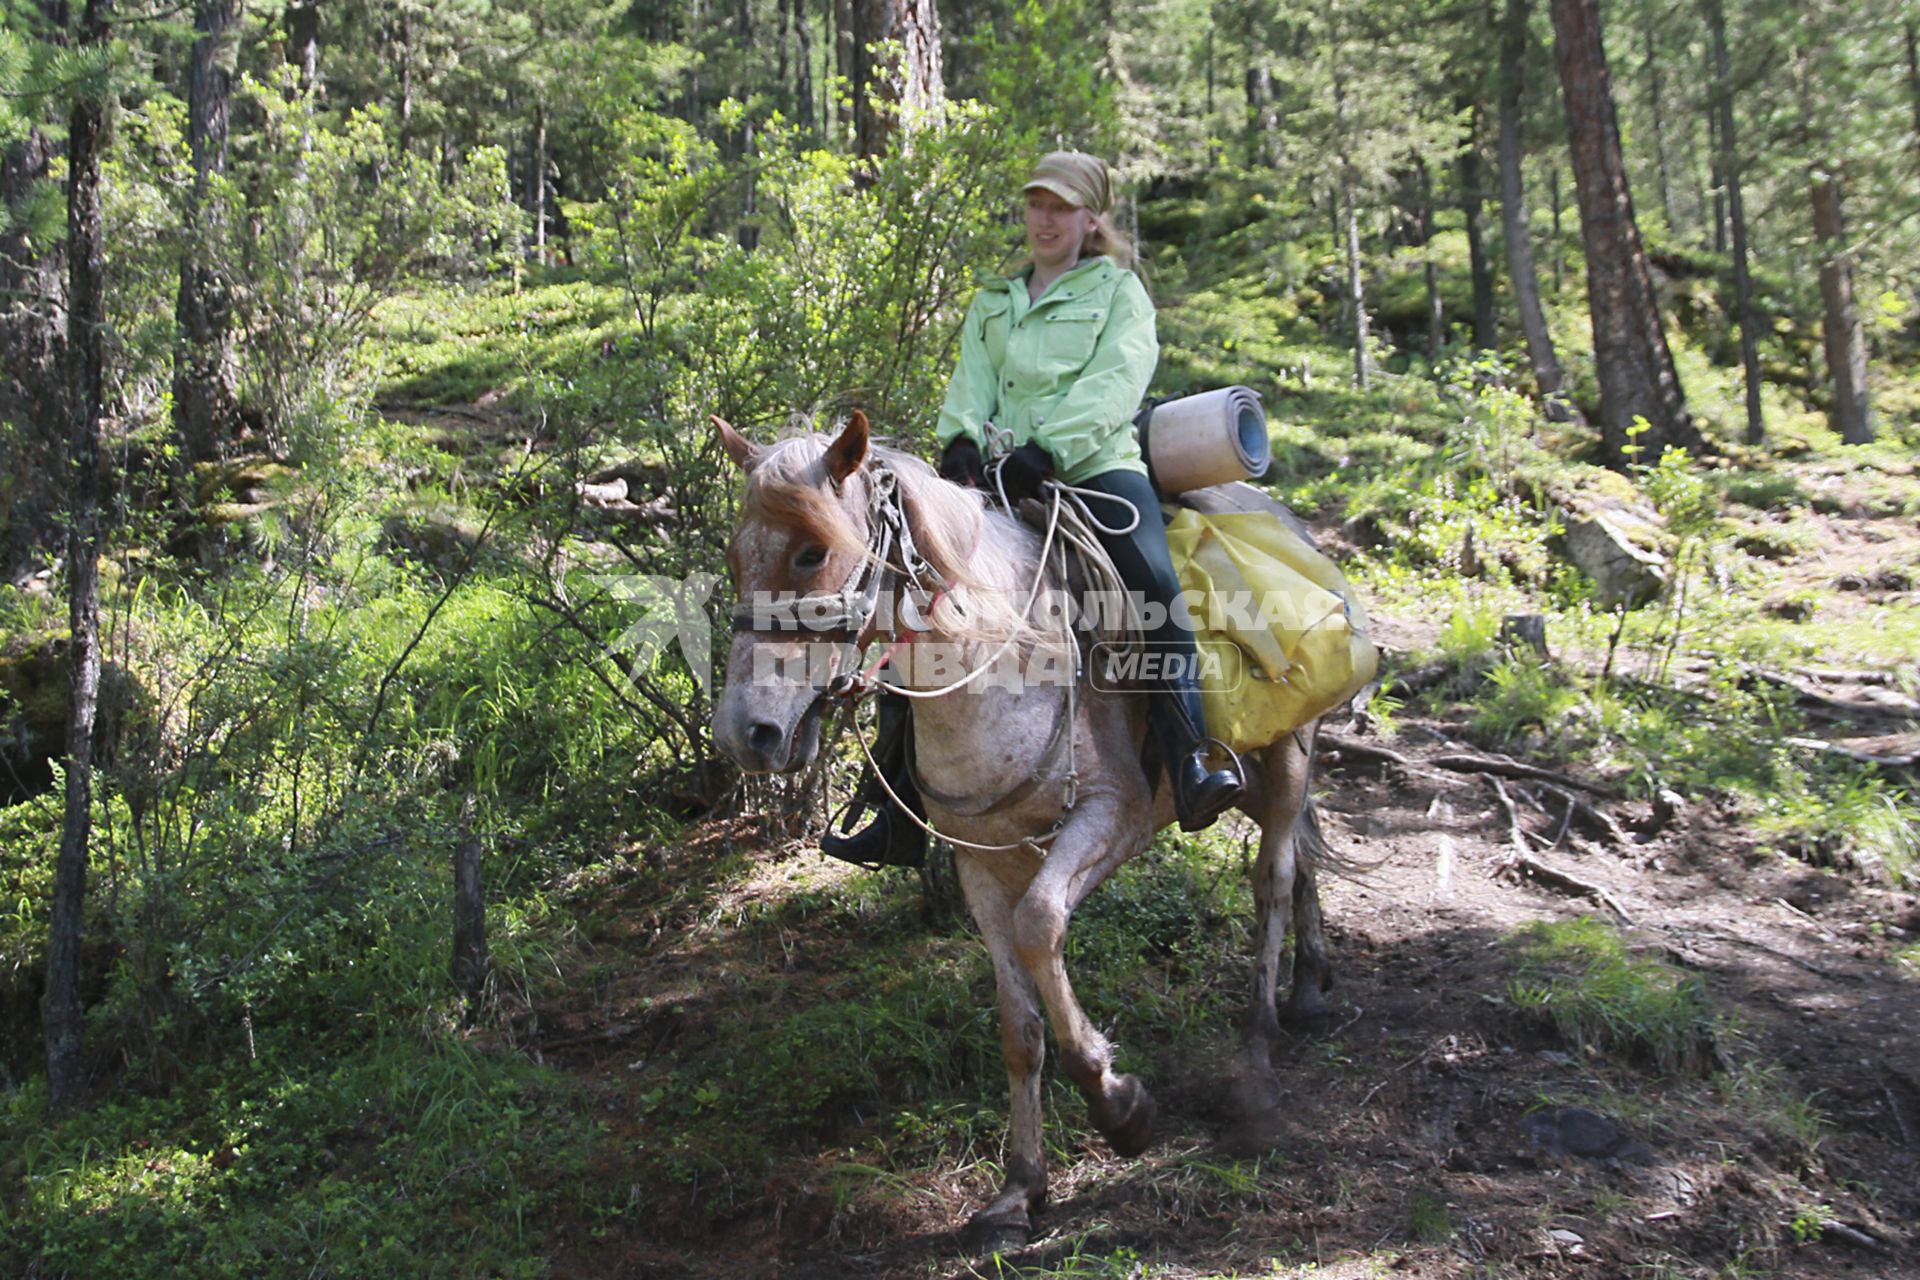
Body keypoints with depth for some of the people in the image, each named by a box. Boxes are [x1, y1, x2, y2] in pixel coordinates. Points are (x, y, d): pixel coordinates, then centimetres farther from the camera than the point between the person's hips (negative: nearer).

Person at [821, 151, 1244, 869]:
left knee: (1155, 585, -31)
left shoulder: (1119, 291, 12)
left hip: (1094, 465, -3)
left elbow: (1114, 384, -4)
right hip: (998, 477, 4)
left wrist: (1047, 449, -19)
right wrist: (962, 441, -11)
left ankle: (1191, 767, -35)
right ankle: (896, 815, -3)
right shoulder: (993, 302, 26)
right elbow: (971, 380, 12)